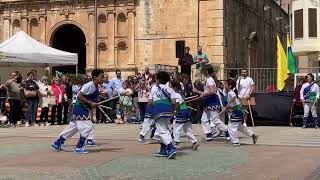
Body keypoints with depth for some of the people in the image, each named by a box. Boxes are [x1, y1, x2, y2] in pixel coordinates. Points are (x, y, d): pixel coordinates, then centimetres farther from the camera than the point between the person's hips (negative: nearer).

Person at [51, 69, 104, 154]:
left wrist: (94, 104, -2)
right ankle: (78, 147, 0)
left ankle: (57, 143, 26)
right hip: (79, 108, -9)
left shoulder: (97, 88, 6)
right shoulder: (88, 85, -20)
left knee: (73, 128, 15)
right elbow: (79, 96, -24)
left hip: (85, 109, 9)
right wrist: (91, 103, -24)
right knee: (87, 127, -12)